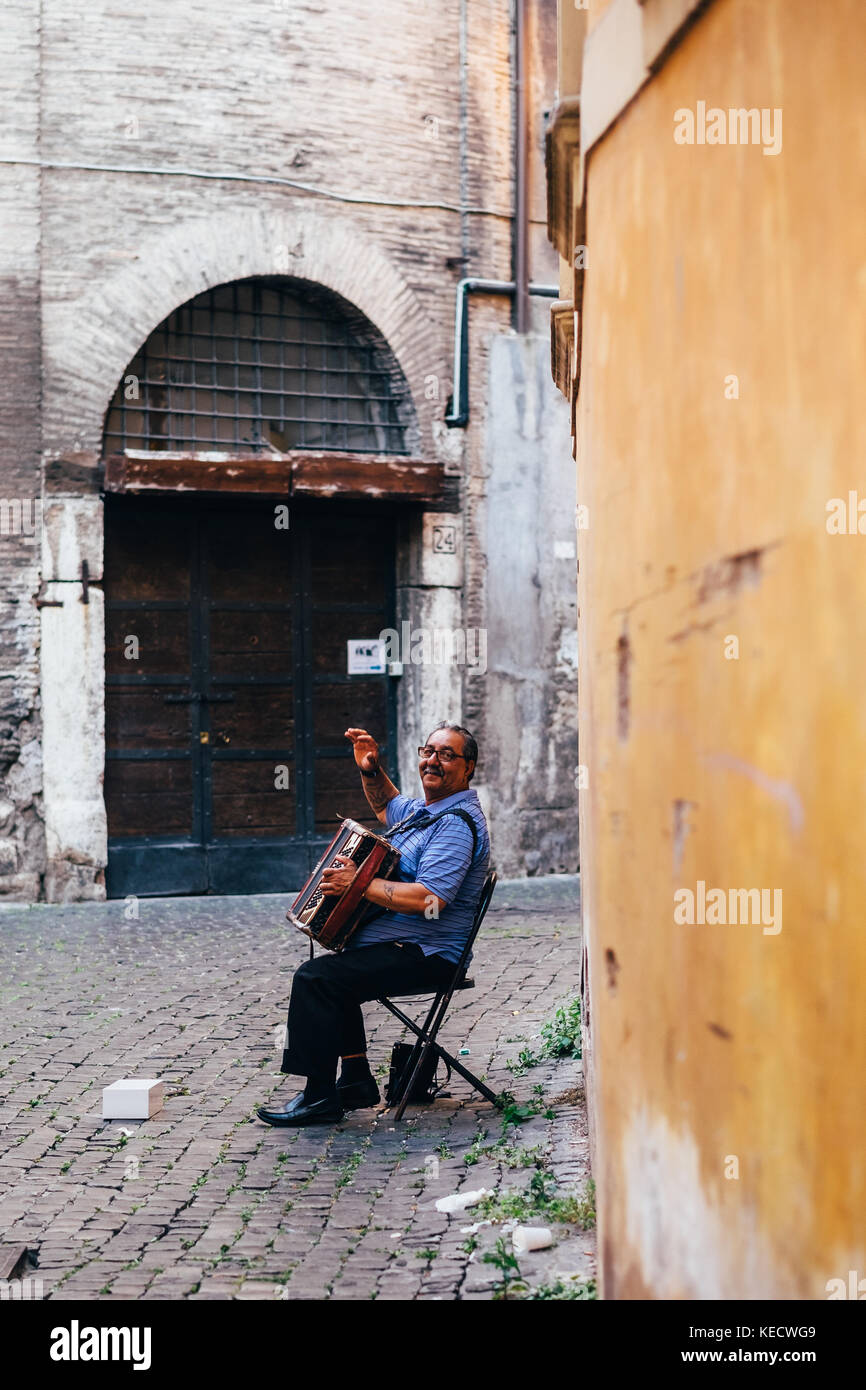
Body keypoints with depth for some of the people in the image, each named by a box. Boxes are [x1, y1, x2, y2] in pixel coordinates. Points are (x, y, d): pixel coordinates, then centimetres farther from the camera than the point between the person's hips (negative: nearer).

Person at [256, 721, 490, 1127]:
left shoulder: (458, 823, -19)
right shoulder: (424, 808, 13)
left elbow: (428, 900, -30)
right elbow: (388, 807, 37)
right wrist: (371, 771, 17)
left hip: (425, 957, -11)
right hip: (409, 947, 11)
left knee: (315, 977, -18)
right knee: (332, 972, 25)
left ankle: (319, 1097, -9)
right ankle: (356, 1081, 24)